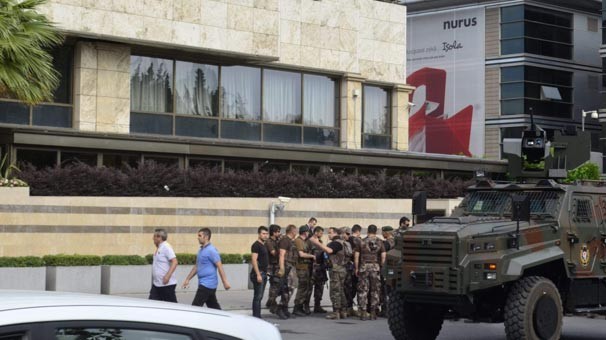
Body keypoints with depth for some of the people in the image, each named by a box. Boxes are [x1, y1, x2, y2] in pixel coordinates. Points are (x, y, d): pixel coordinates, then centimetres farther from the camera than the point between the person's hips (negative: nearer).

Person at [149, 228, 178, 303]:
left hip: (166, 283, -9)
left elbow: (175, 262, -21)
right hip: (156, 284, 9)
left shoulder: (166, 247, -14)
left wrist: (167, 276, -28)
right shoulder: (158, 248, 14)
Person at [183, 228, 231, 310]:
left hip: (207, 284, -9)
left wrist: (225, 282, -21)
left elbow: (220, 267, -17)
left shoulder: (211, 250, -13)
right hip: (203, 283, 9)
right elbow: (196, 267, 23)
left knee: (196, 306, -9)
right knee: (213, 306, 10)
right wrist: (187, 279, 22)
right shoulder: (201, 250, 15)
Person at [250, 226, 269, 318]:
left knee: (259, 297, 11)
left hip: (264, 273, 9)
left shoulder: (264, 245, 17)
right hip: (258, 273, -9)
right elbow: (254, 260, -18)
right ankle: (256, 317, -7)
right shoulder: (256, 245, -10)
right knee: (258, 296, -8)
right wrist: (258, 274, -23)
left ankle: (258, 317, 15)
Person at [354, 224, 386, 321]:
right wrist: (381, 266, 6)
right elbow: (383, 256, -4)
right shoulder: (379, 242, 3)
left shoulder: (362, 242, 2)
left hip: (364, 267, 0)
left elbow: (356, 256, 0)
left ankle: (363, 312, 0)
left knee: (363, 290, 3)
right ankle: (373, 312, 7)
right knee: (375, 291, 7)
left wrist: (356, 268, 6)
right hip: (375, 267, 0)